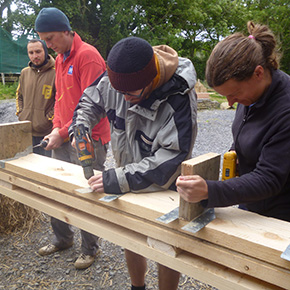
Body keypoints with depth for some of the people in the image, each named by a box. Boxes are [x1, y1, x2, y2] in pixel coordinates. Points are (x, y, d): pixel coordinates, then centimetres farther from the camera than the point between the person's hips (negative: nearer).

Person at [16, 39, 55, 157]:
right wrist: (20, 114, 11)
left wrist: (49, 118, -11)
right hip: (26, 131, 6)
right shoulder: (25, 72, 11)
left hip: (46, 131, -6)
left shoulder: (55, 72, -10)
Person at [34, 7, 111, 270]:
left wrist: (64, 133, -14)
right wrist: (56, 128, 6)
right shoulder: (60, 59, 16)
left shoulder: (88, 56, -12)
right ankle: (63, 238, 35)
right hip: (62, 137, 9)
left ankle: (90, 249, 21)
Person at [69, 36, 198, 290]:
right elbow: (90, 101, 6)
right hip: (129, 182, 6)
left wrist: (118, 179, -36)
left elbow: (169, 163, -35)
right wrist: (79, 129, -12)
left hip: (164, 189, -6)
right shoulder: (116, 78, -14)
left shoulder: (179, 101, -33)